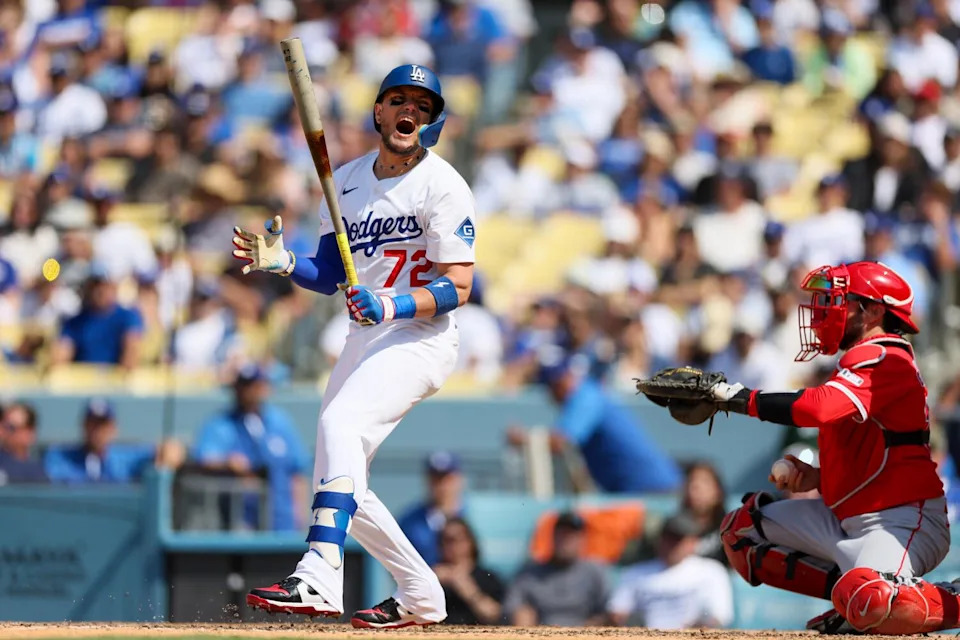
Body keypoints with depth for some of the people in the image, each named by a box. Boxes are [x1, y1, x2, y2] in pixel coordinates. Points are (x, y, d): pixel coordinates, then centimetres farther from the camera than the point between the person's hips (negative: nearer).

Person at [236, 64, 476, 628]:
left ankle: (319, 580, -43)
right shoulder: (348, 181, 11)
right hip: (365, 342, 8)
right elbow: (329, 276, 12)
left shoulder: (443, 186, -9)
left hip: (422, 337, -8)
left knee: (341, 422, -31)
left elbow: (458, 288, -15)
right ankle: (421, 597, 25)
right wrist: (283, 262, -9)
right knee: (340, 486, 8)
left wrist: (391, 307, -30)